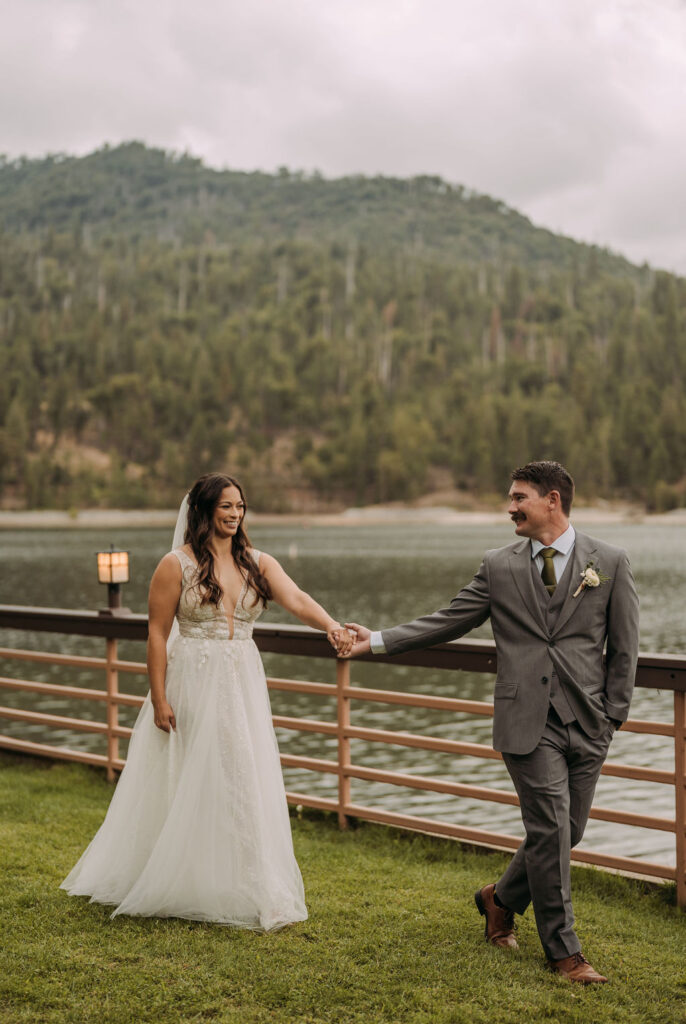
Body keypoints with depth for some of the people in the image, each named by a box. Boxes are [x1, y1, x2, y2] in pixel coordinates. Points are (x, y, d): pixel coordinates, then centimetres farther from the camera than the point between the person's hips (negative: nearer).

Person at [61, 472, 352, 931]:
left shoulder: (257, 563, 5)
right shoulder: (177, 565, -5)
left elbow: (297, 599, -11)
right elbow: (157, 634, -6)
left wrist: (331, 625, -31)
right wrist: (159, 698, -11)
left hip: (242, 687, 4)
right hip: (192, 686, -3)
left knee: (243, 784, 4)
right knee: (186, 787, 5)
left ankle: (247, 891, 16)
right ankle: (177, 888, 22)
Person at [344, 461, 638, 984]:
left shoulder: (610, 562, 2)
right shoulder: (499, 566, 5)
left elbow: (624, 646, 5)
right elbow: (447, 621, 7)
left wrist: (612, 715, 1)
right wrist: (377, 640, 1)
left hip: (587, 723, 1)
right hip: (527, 721, -1)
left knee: (566, 831, 8)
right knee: (550, 830, -5)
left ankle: (502, 898, 35)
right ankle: (563, 949, 11)